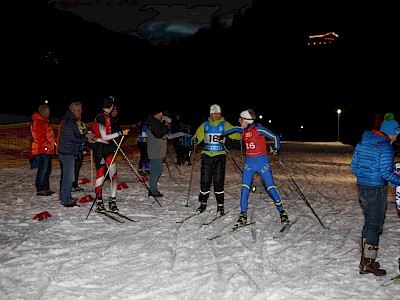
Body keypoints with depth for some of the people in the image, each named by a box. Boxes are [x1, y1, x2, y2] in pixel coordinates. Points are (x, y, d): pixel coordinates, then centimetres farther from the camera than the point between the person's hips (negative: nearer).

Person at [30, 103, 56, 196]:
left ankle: (46, 188, 21)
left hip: (47, 150, 11)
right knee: (43, 169, -9)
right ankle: (40, 189, -5)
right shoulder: (38, 122, -10)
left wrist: (52, 144, 18)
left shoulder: (45, 122, 23)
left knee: (47, 169, 14)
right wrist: (48, 145, -17)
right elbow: (40, 137, -18)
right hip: (42, 150, -11)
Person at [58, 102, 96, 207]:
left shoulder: (71, 121, 18)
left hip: (68, 153, 11)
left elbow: (75, 136, 17)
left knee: (67, 176, 16)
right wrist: (86, 140, -15)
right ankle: (67, 200, 0)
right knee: (69, 177, -6)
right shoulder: (69, 122, -15)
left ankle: (64, 198, 25)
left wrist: (85, 136, 5)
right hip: (68, 153, -11)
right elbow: (72, 138, -20)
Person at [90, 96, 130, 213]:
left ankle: (112, 201, -2)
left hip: (108, 147, 8)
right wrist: (120, 133, -17)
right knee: (100, 176, -1)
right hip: (99, 148, -8)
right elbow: (104, 137, -17)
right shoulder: (101, 117, -15)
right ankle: (99, 203, 9)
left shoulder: (107, 117, 12)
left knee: (113, 172, -3)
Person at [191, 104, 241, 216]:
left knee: (218, 181, -5)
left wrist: (241, 135, -29)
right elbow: (198, 136, 11)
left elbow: (235, 133, -7)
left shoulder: (225, 125, 2)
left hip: (220, 156, -2)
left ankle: (220, 206, 5)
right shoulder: (205, 125, 9)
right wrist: (194, 140, -11)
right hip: (206, 155, 2)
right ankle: (203, 203, 21)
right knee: (205, 181, 5)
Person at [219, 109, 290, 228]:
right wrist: (223, 135, 29)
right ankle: (243, 216, 6)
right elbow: (234, 129, 30)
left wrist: (276, 148, -20)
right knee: (245, 188, -3)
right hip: (249, 163, 5)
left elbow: (275, 137, -7)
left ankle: (282, 213, 10)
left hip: (262, 162, -5)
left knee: (271, 188, -4)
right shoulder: (243, 130, 7)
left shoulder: (258, 128, -11)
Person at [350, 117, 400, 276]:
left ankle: (364, 259, 24)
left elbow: (353, 166, 12)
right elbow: (387, 173, -18)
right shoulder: (385, 147, -14)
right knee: (375, 225, 1)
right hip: (377, 190, -8)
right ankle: (368, 263, 5)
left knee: (369, 222, 17)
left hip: (362, 187, 8)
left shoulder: (362, 143, 9)